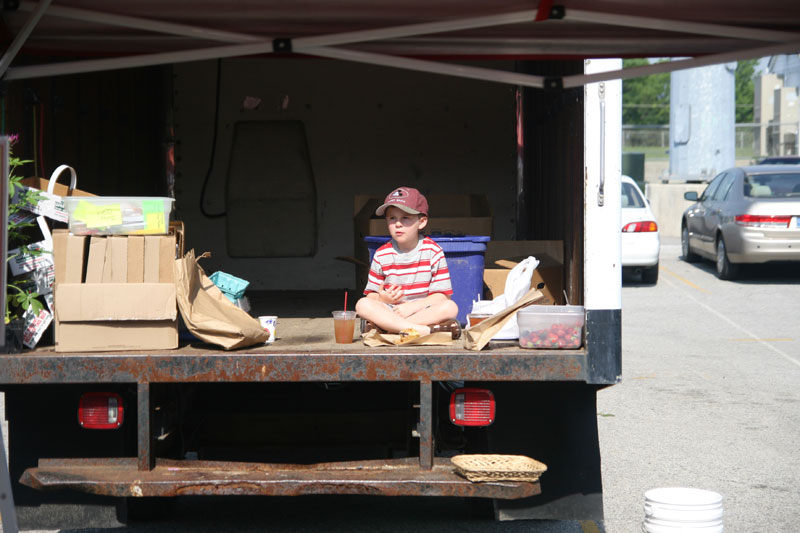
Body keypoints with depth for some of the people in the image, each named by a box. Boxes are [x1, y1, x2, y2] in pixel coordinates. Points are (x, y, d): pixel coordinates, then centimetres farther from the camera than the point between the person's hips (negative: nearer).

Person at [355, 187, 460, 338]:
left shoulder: (433, 251, -1)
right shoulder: (381, 255, 3)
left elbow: (442, 296, -5)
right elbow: (371, 294, 5)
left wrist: (413, 306, -19)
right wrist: (381, 299, -20)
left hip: (424, 311, -1)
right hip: (389, 311, 1)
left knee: (450, 308, -31)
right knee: (363, 305, -28)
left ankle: (387, 326, -31)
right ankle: (425, 330, -37)